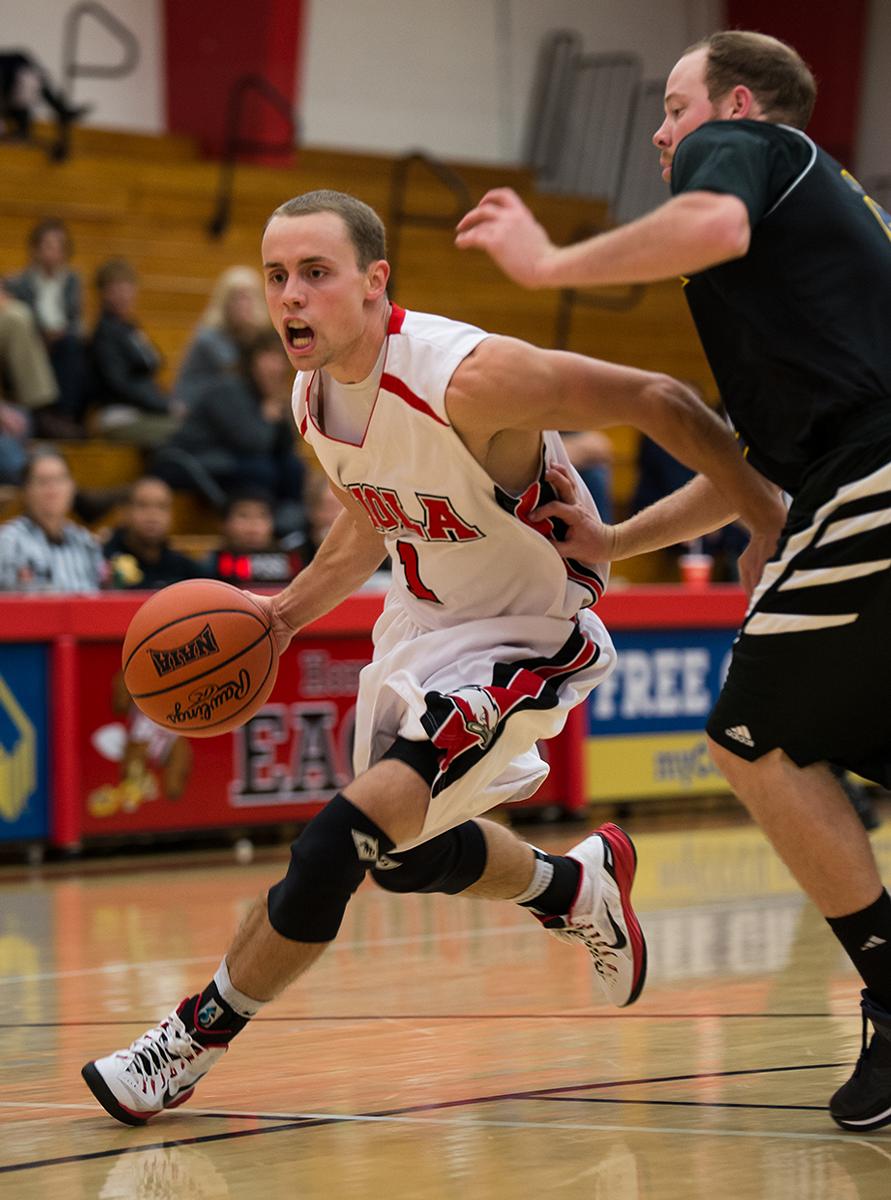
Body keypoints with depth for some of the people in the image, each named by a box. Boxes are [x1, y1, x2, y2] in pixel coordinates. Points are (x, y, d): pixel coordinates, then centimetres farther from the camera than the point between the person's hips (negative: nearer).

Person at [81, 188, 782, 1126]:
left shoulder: (470, 377, -32)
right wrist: (289, 611, 4)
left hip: (523, 637, -9)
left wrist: (771, 526, -21)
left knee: (346, 835, -21)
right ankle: (578, 886, 52)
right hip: (420, 619, 9)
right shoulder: (312, 398, -7)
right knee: (406, 854, 23)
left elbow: (658, 402, -26)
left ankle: (194, 1039, -4)